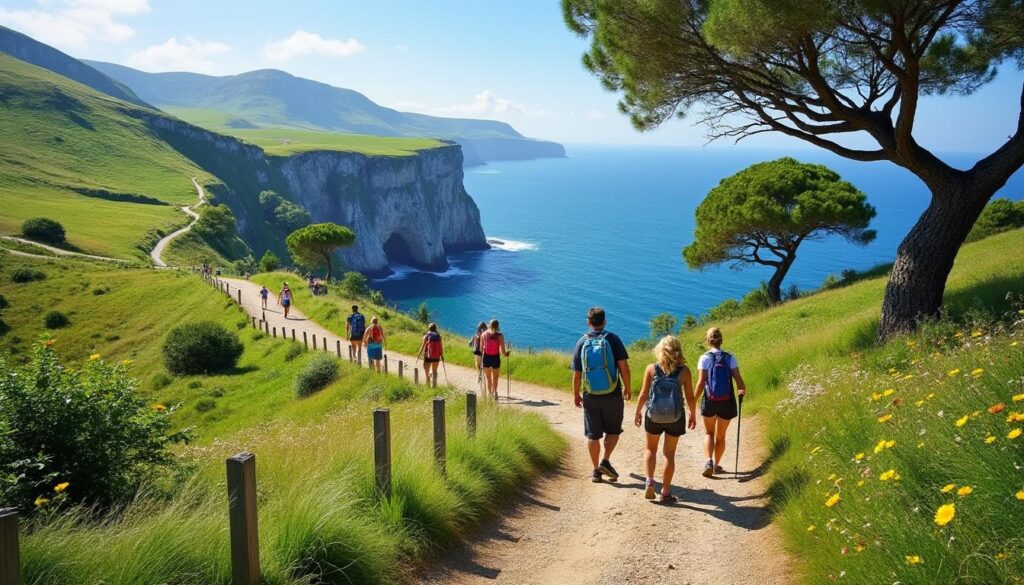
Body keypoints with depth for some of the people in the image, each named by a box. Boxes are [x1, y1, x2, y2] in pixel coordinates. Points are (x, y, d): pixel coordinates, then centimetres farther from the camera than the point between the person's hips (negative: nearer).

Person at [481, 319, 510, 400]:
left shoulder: (484, 334, -3)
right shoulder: (499, 336, -10)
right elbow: (503, 350, -12)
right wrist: (506, 354, 8)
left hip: (486, 358, 2)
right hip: (496, 358, -2)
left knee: (488, 378, 19)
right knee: (495, 378, 13)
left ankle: (490, 393, 23)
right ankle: (494, 392, -7)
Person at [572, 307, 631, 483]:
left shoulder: (581, 342, 0)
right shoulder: (612, 339, -5)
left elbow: (576, 373, 2)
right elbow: (624, 366, -9)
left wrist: (576, 395, 13)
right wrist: (627, 388, 4)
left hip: (590, 396, 1)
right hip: (612, 395, -1)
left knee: (593, 434, 9)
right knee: (613, 430, 15)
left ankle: (596, 470, 13)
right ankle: (605, 461, -1)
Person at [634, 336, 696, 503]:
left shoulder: (651, 369, -9)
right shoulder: (684, 371, -9)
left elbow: (644, 394, -5)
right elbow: (690, 398, -4)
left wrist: (638, 412, 9)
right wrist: (693, 415, 12)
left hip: (653, 417, 0)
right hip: (676, 419, 0)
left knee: (650, 448, 23)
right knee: (669, 454, 13)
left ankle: (650, 481, 7)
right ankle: (666, 492, 17)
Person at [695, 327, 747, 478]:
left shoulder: (704, 359, -8)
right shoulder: (730, 358, -4)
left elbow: (701, 382, -12)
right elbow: (738, 378, -9)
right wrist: (742, 390, 10)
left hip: (709, 401, -1)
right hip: (727, 402, 1)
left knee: (709, 433, 17)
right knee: (721, 435, 19)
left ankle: (709, 461, -4)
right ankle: (716, 465, 27)